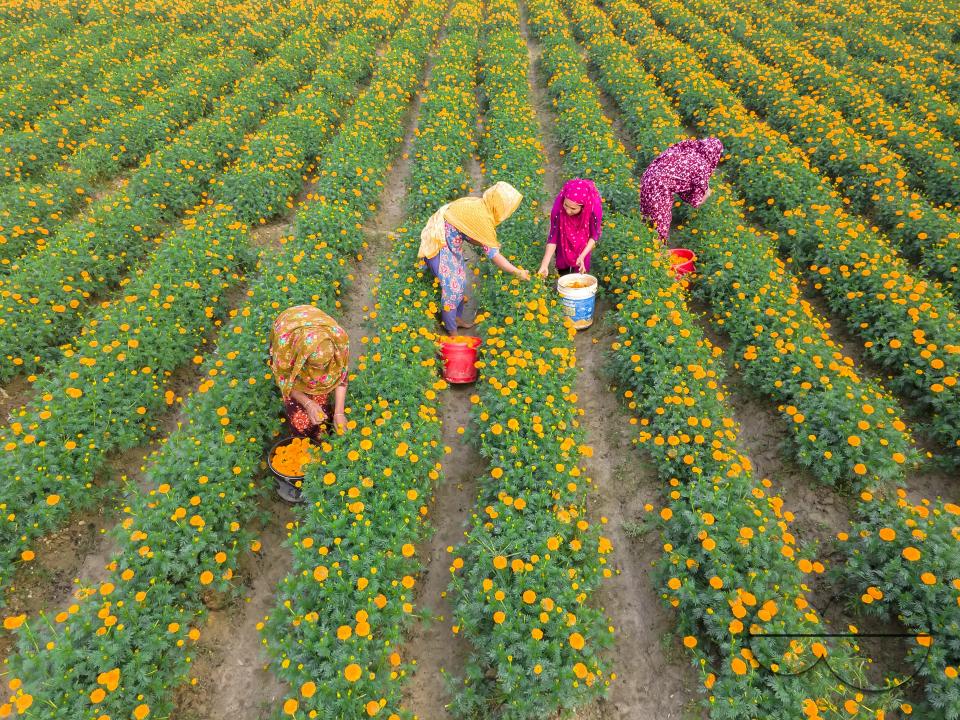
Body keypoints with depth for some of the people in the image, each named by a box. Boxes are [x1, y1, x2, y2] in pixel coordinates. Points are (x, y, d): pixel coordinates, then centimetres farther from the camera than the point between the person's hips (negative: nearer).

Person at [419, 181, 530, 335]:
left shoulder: (479, 206, -1)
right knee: (451, 286, -3)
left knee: (460, 280, 17)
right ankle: (452, 331, 8)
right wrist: (518, 272, -16)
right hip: (438, 244, -9)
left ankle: (456, 317, 32)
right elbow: (493, 255, -23)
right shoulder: (483, 218, -26)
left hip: (449, 243, 9)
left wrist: (491, 243, 1)